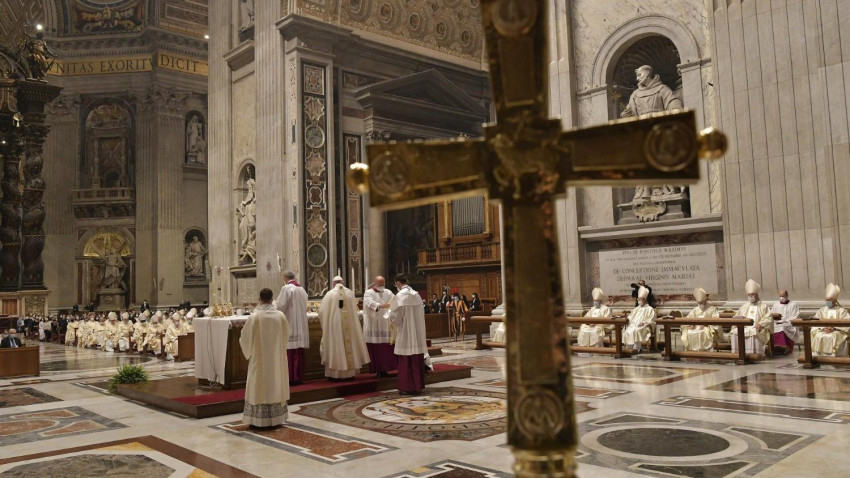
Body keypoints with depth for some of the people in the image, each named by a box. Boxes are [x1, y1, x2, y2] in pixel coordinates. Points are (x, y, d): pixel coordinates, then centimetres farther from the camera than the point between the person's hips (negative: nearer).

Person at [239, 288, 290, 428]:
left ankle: (258, 419, 7)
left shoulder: (254, 317, -14)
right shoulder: (280, 316, -5)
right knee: (276, 384, 12)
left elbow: (246, 337, -5)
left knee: (259, 386, 5)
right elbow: (285, 337, 7)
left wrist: (248, 350, 16)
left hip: (259, 358, -3)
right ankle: (277, 417, 17)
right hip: (276, 357, 3)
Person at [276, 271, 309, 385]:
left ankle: (291, 378, -2)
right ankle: (299, 377, 13)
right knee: (299, 352, 9)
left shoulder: (286, 288, -10)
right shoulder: (302, 289, 11)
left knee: (290, 352, -3)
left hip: (290, 325, -6)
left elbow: (281, 306, -13)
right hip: (301, 325, 6)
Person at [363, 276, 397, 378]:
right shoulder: (368, 293, -1)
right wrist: (381, 305, -37)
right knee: (375, 349, -4)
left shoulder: (388, 293, 14)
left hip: (385, 325, 4)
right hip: (373, 326, -4)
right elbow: (369, 303, -22)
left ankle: (384, 369, 11)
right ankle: (378, 370, 2)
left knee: (386, 349, 3)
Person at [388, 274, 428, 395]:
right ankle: (418, 385, 16)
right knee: (417, 359, 10)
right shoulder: (416, 295, 7)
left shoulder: (399, 296, -12)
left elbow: (395, 315, -11)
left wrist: (390, 310, 10)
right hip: (418, 332, 6)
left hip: (405, 332, -6)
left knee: (406, 361, 1)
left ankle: (407, 387, 4)